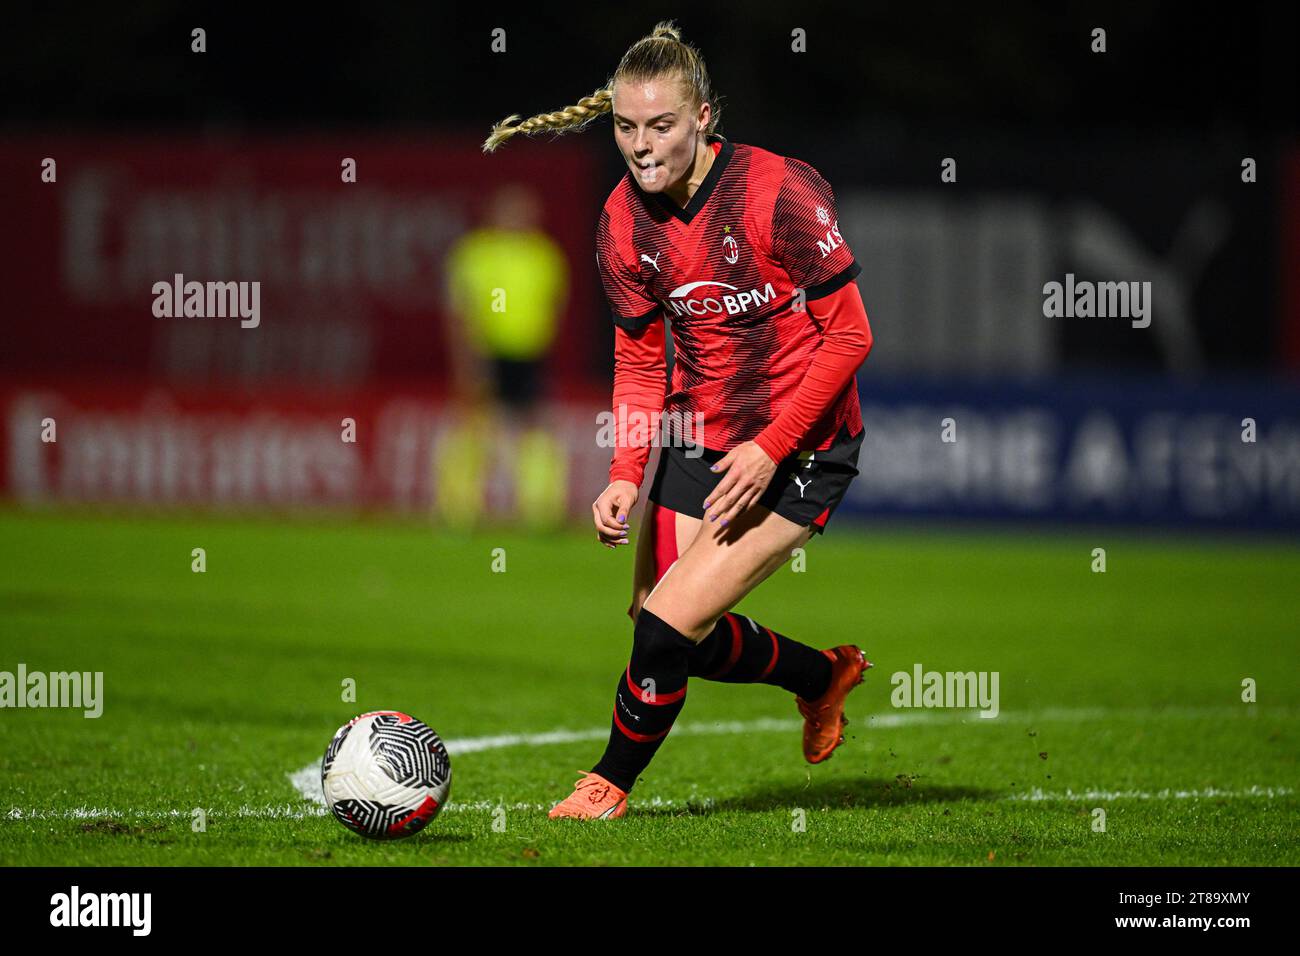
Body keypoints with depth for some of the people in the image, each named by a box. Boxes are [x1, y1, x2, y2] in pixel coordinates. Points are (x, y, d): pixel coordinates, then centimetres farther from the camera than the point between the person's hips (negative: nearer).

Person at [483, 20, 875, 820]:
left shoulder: (780, 191, -21)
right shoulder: (625, 220, -4)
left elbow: (849, 336, -15)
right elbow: (639, 360, 7)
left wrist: (770, 448, -21)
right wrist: (626, 475, -6)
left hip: (798, 452, -6)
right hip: (699, 442, 6)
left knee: (668, 626, -14)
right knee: (669, 629, 9)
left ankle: (612, 782, 12)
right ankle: (823, 676, 37)